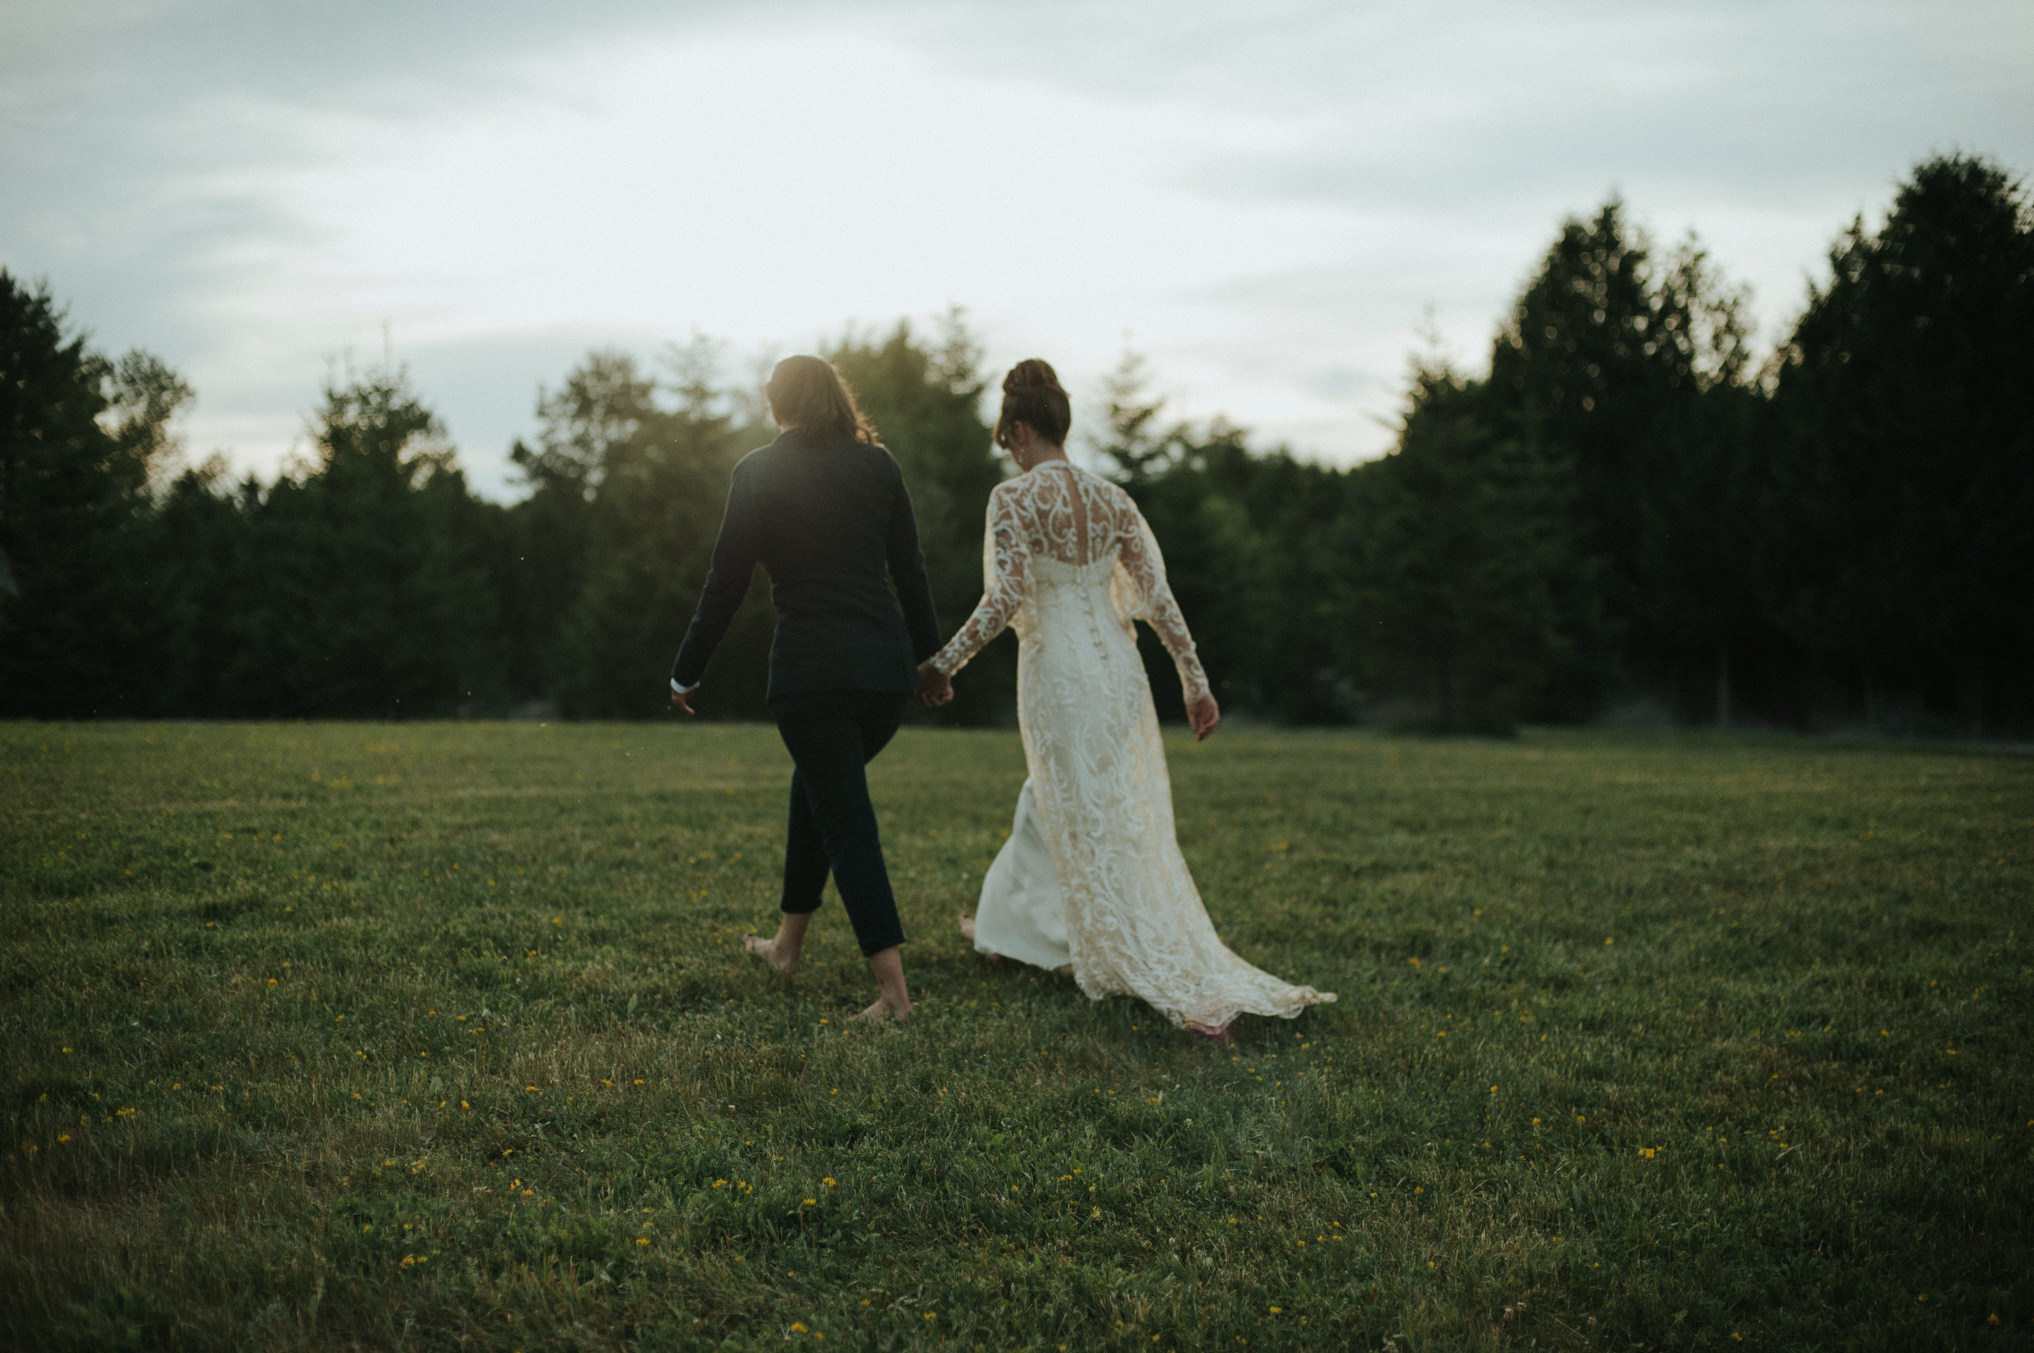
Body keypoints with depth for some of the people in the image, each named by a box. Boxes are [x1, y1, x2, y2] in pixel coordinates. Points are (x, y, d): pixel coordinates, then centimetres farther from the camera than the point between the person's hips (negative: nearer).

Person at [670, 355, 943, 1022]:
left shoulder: (759, 472, -3)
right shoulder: (878, 465, 7)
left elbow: (727, 583, -3)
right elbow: (910, 573, 11)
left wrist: (685, 672, 7)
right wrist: (931, 655, 24)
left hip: (810, 669, -5)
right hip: (887, 663, 5)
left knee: (847, 822, -1)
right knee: (816, 789, 24)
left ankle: (893, 989, -7)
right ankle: (788, 942, 34)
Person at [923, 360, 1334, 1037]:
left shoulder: (1014, 498, -11)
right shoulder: (1111, 498, 6)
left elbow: (1006, 600, -19)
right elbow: (1157, 597, 4)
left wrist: (944, 663, -10)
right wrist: (1196, 681, 9)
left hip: (1058, 672, -7)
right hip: (1118, 669, 7)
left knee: (1095, 834, 0)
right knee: (1048, 803, 24)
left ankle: (1193, 992, -1)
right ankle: (1007, 924, 42)